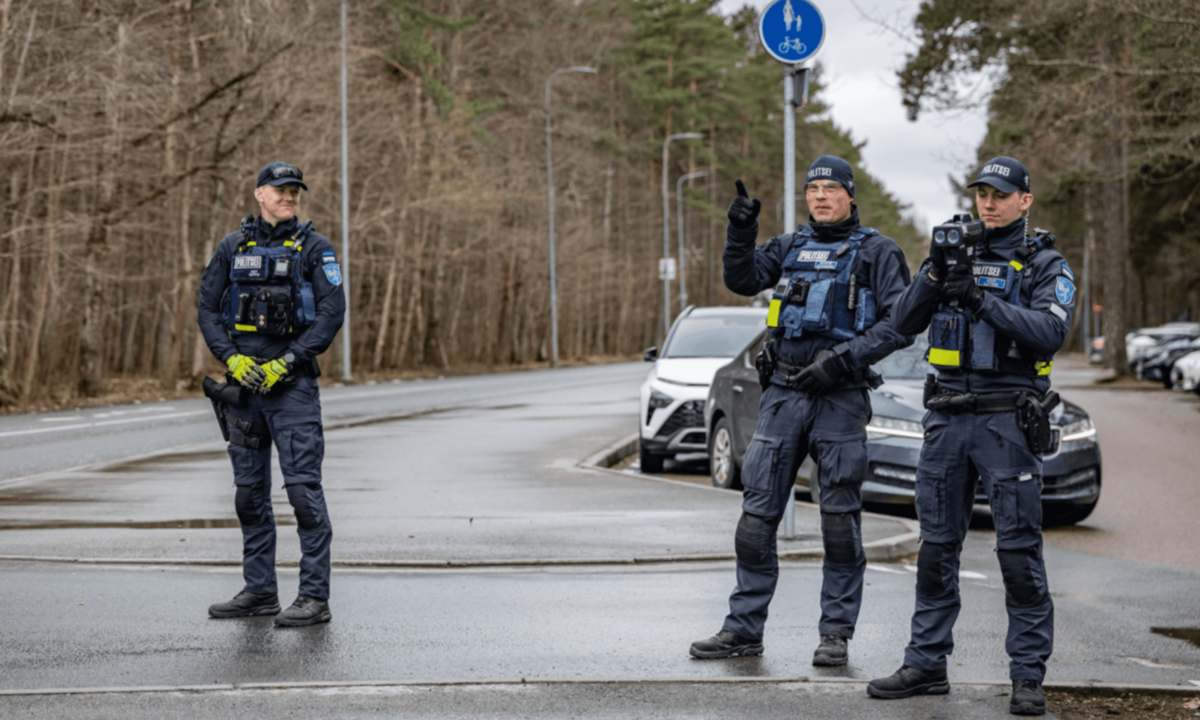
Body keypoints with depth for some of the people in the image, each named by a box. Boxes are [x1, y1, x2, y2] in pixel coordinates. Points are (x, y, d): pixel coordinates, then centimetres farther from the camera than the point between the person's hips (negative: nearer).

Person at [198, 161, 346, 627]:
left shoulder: (313, 248, 1)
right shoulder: (232, 248, 10)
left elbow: (332, 311, -7)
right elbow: (208, 309, 9)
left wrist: (286, 362, -14)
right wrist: (231, 359, -7)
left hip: (292, 383, -4)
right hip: (244, 380, 5)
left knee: (303, 487, -10)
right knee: (249, 490, 9)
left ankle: (314, 597, -9)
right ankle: (260, 591, 18)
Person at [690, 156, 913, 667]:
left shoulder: (877, 252, 3)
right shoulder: (789, 247, 16)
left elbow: (900, 323, -6)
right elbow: (743, 280, 4)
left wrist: (845, 357, -16)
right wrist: (740, 234, -11)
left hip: (841, 397, -4)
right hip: (783, 394, 4)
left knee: (840, 519, -1)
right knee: (757, 512, 2)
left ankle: (836, 633, 7)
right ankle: (744, 628, 9)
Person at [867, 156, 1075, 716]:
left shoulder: (1044, 264, 1)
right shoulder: (956, 251, 13)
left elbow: (1051, 332, -15)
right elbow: (904, 323, 5)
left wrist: (983, 302, -23)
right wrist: (936, 273, -10)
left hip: (1008, 421, -4)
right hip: (947, 417, 5)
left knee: (1019, 550, -5)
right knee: (937, 545, 8)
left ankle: (1028, 675, 0)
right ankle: (926, 664, 16)